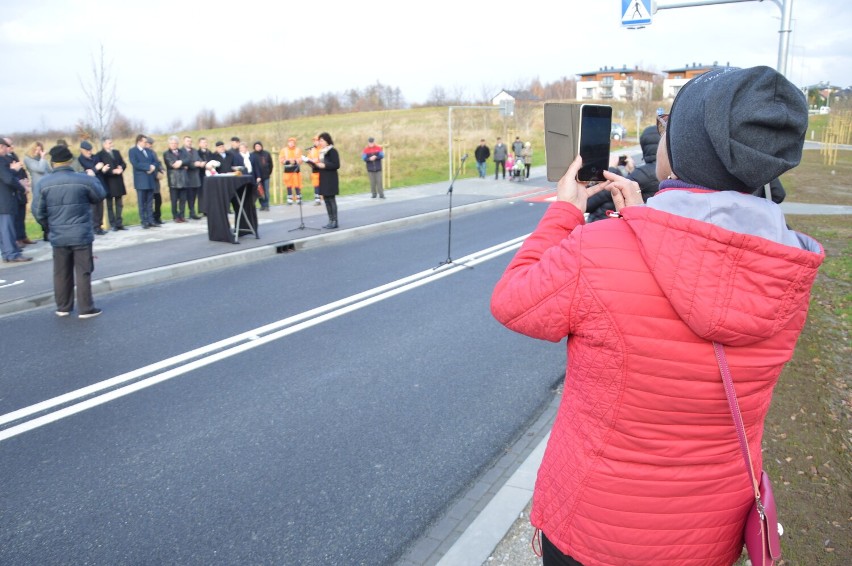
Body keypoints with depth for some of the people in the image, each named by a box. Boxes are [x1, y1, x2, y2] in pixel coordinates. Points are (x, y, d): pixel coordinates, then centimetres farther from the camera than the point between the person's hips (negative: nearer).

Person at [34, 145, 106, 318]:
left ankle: (63, 307, 24)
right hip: (81, 235, -3)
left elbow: (40, 214, 1)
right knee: (83, 272, 4)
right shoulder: (84, 179, -12)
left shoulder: (44, 184, -4)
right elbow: (101, 195, 7)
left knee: (61, 273, 14)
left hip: (58, 236, 3)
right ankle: (85, 309, 6)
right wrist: (94, 178, 24)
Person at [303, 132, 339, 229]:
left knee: (331, 200, -7)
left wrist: (324, 165, -20)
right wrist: (310, 162, 6)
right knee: (327, 200, 8)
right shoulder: (322, 152, 16)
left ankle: (334, 221, -4)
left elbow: (336, 165, -16)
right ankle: (331, 220, 12)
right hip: (323, 179, 9)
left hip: (331, 179, -8)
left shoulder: (332, 151, -9)